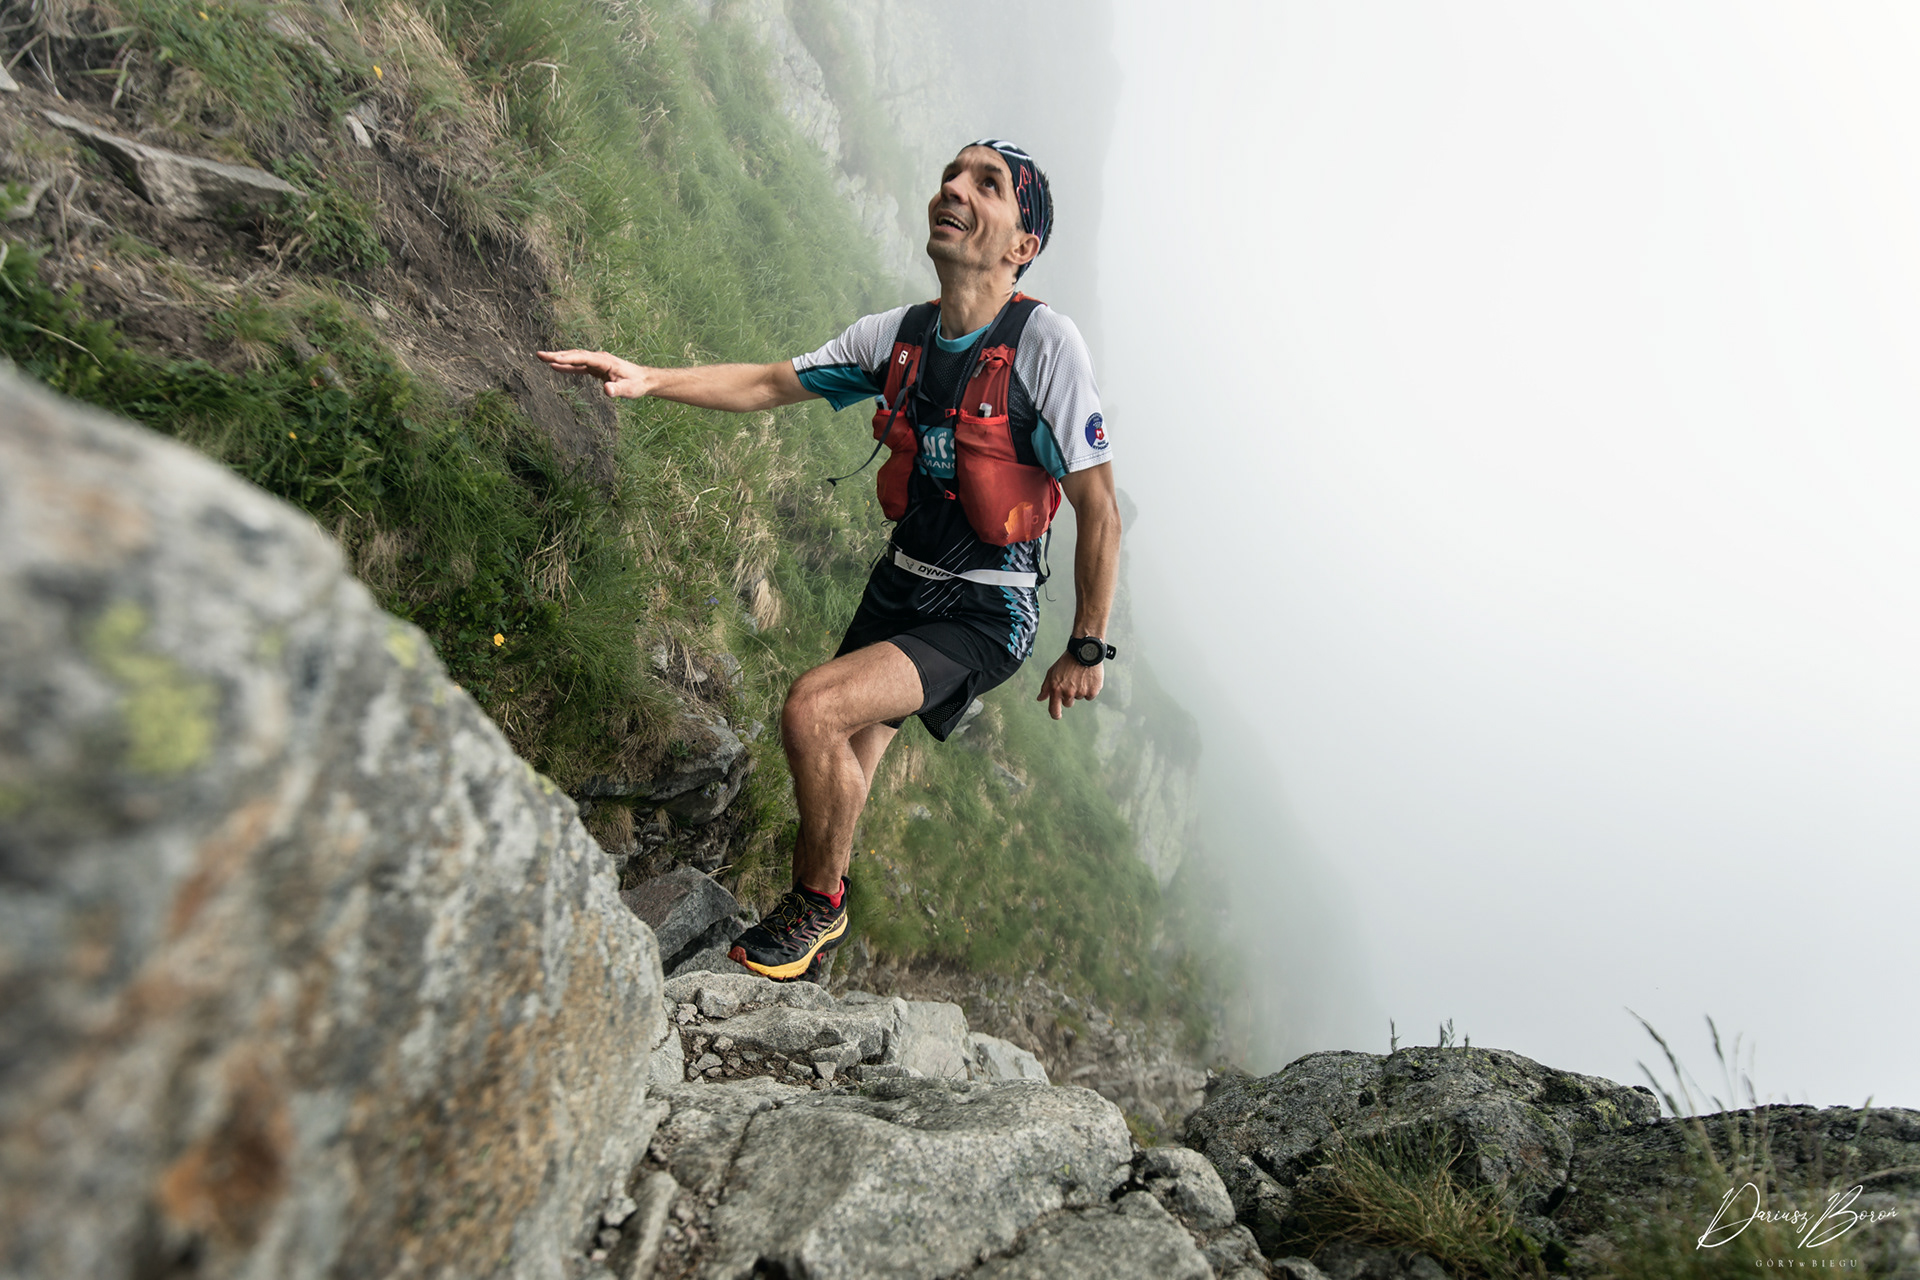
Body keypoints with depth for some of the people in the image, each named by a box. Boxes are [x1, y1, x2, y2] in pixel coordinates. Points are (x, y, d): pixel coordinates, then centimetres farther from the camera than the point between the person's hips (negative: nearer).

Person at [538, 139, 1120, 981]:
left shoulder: (1045, 343, -18)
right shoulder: (897, 335, 0)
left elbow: (1099, 510, -14)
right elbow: (769, 384, 4)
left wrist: (1087, 649, -10)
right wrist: (649, 379, -11)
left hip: (986, 615, -6)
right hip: (900, 586, 6)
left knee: (814, 711, -25)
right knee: (840, 770, 13)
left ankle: (817, 906, 1)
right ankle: (813, 936, 39)